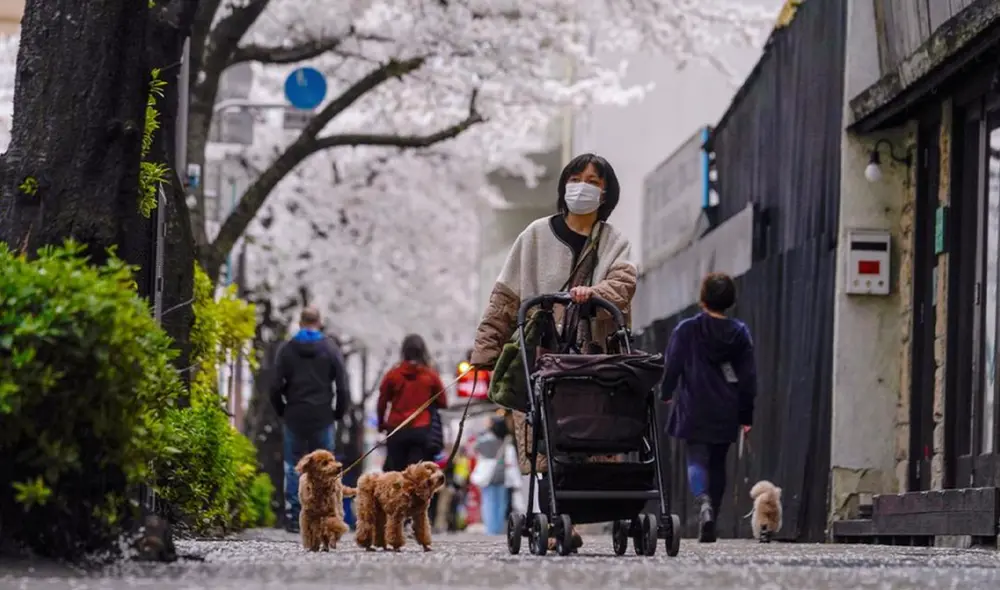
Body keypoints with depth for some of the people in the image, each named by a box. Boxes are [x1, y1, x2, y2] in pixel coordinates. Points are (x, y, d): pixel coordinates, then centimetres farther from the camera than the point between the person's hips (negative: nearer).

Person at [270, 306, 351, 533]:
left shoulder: (287, 349, 1)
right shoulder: (331, 349, -1)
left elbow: (276, 387, -3)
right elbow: (343, 387, -4)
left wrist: (282, 412, 10)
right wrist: (338, 413, 9)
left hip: (294, 418, 1)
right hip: (323, 419, -1)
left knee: (293, 467, 7)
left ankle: (293, 517, 3)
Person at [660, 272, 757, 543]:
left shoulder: (686, 330, -5)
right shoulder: (740, 333, 4)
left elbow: (672, 366, -2)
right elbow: (748, 376, 6)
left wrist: (667, 393, 17)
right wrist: (746, 415, 11)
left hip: (695, 411, -3)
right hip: (726, 413, 3)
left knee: (697, 459, -3)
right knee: (718, 464, 13)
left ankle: (704, 501, -33)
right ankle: (710, 524, 16)